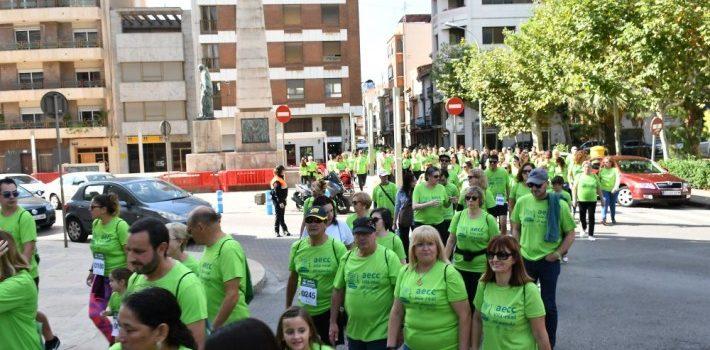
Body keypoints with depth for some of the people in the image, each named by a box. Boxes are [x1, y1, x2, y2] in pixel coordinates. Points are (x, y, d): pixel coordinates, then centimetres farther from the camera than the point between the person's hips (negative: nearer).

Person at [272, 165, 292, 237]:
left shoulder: (281, 179, 13)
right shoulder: (277, 181, -20)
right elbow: (277, 193, -24)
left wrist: (284, 200, 22)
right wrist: (280, 202, -26)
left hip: (282, 200, 10)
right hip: (278, 201, -10)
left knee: (281, 216, 16)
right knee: (279, 216, -4)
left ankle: (285, 230, 24)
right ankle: (277, 232, 2)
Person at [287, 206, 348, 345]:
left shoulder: (337, 247, -12)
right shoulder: (297, 247, -1)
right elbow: (293, 279, 10)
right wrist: (287, 307, 14)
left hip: (328, 311, -3)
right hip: (302, 311, 3)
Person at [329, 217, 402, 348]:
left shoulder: (389, 257, -10)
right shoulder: (347, 257, 3)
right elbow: (338, 290, 9)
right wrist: (333, 323, 8)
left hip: (380, 333, -4)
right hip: (353, 331, 4)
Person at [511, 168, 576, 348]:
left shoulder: (559, 205, -10)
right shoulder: (522, 202, -2)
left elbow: (570, 233, -2)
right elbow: (515, 227, 11)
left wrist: (558, 253, -10)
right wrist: (518, 248, 2)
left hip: (549, 261, -3)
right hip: (526, 259, 3)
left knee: (548, 304, 8)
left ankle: (549, 343, 26)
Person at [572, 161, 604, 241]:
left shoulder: (595, 177, 5)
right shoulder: (579, 176, 2)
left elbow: (599, 189, 11)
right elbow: (574, 188, 1)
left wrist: (602, 199, 10)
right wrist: (574, 199, -5)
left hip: (592, 200, 0)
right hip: (581, 200, 0)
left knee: (591, 217, -2)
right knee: (582, 217, 9)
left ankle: (591, 235, 3)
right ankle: (584, 228, 39)